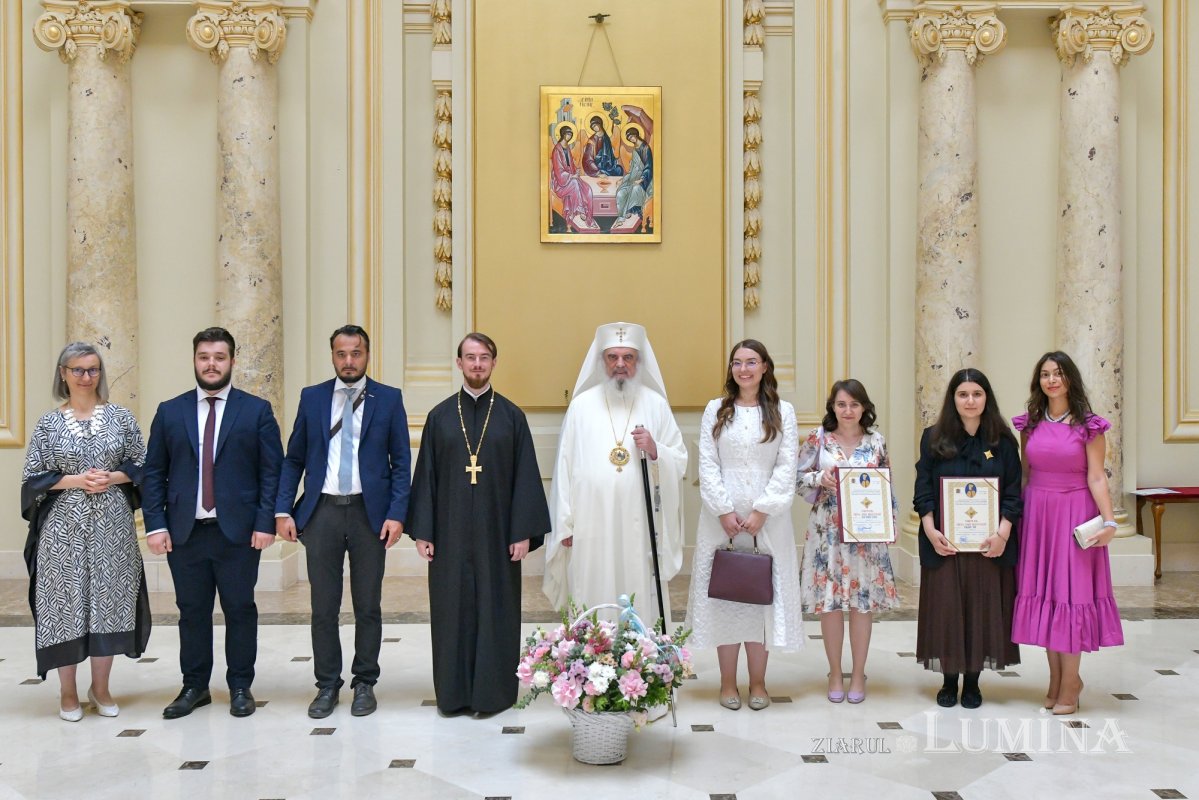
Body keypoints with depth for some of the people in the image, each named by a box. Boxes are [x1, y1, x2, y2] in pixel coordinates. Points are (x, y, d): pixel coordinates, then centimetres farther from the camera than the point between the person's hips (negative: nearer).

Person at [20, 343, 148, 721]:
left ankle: (100, 687, 21)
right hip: (64, 527, -1)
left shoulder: (120, 416, 4)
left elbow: (142, 465, 6)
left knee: (109, 601, 5)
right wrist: (75, 480, -12)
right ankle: (68, 692, 18)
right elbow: (33, 477, 1)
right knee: (66, 602, 3)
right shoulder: (48, 423, 2)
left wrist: (111, 478, -11)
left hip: (112, 526, 1)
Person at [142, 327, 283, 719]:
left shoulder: (257, 410, 2)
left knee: (240, 610, 6)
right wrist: (155, 524, -2)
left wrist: (265, 522, -9)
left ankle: (240, 687, 20)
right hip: (184, 531, 2)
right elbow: (154, 472, 7)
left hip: (239, 531, -2)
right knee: (192, 612, 10)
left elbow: (271, 471, -1)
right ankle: (194, 687, 24)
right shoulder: (170, 412, 8)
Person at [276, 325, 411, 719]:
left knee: (368, 606, 8)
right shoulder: (312, 397, 7)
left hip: (369, 512, -1)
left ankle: (364, 684, 22)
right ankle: (327, 685, 22)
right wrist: (283, 510, -1)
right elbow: (293, 459, 8)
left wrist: (396, 513, -9)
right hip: (322, 511, 1)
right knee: (323, 607, 8)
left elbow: (401, 462, 0)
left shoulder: (389, 399, 2)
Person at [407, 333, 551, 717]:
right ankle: (453, 692, 19)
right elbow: (426, 476, 5)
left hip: (496, 531, -1)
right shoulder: (439, 416, 6)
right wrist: (421, 531, 0)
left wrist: (524, 532, -7)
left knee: (496, 609, 4)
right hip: (451, 532, 1)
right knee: (452, 610, 6)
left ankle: (493, 691, 17)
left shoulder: (512, 416, 2)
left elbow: (525, 477, 0)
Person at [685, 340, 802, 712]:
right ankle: (728, 682, 15)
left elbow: (786, 468, -1)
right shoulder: (715, 410, 6)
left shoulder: (783, 411, 5)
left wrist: (761, 512, -10)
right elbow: (707, 465, 0)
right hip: (722, 518, 0)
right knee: (723, 594, 3)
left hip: (768, 519, 0)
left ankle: (758, 682, 16)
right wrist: (725, 511, -10)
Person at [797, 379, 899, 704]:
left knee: (864, 601, 4)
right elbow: (798, 477, 2)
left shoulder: (876, 440, 4)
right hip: (828, 530, -1)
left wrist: (892, 522, 3)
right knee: (828, 600, 3)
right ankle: (835, 674, 18)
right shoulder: (818, 437, -1)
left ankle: (858, 674, 19)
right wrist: (820, 479, -16)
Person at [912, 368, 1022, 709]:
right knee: (946, 608, 3)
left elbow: (1013, 493, 1)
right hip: (944, 542, 0)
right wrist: (931, 531, -12)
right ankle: (949, 681, 18)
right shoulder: (934, 438, 4)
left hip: (989, 543, 0)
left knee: (983, 608, 5)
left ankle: (973, 682, 19)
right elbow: (923, 491, 0)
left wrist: (1003, 532, -12)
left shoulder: (1003, 441, 4)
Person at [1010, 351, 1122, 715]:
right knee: (1042, 591, 7)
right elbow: (1024, 475, 10)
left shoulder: (1088, 425, -4)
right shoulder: (1030, 424, 7)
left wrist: (1109, 521, -17)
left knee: (1071, 590, 0)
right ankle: (1057, 677, 19)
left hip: (1075, 514, -4)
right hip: (1036, 512, 4)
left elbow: (1096, 477, -7)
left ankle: (1069, 683, 11)